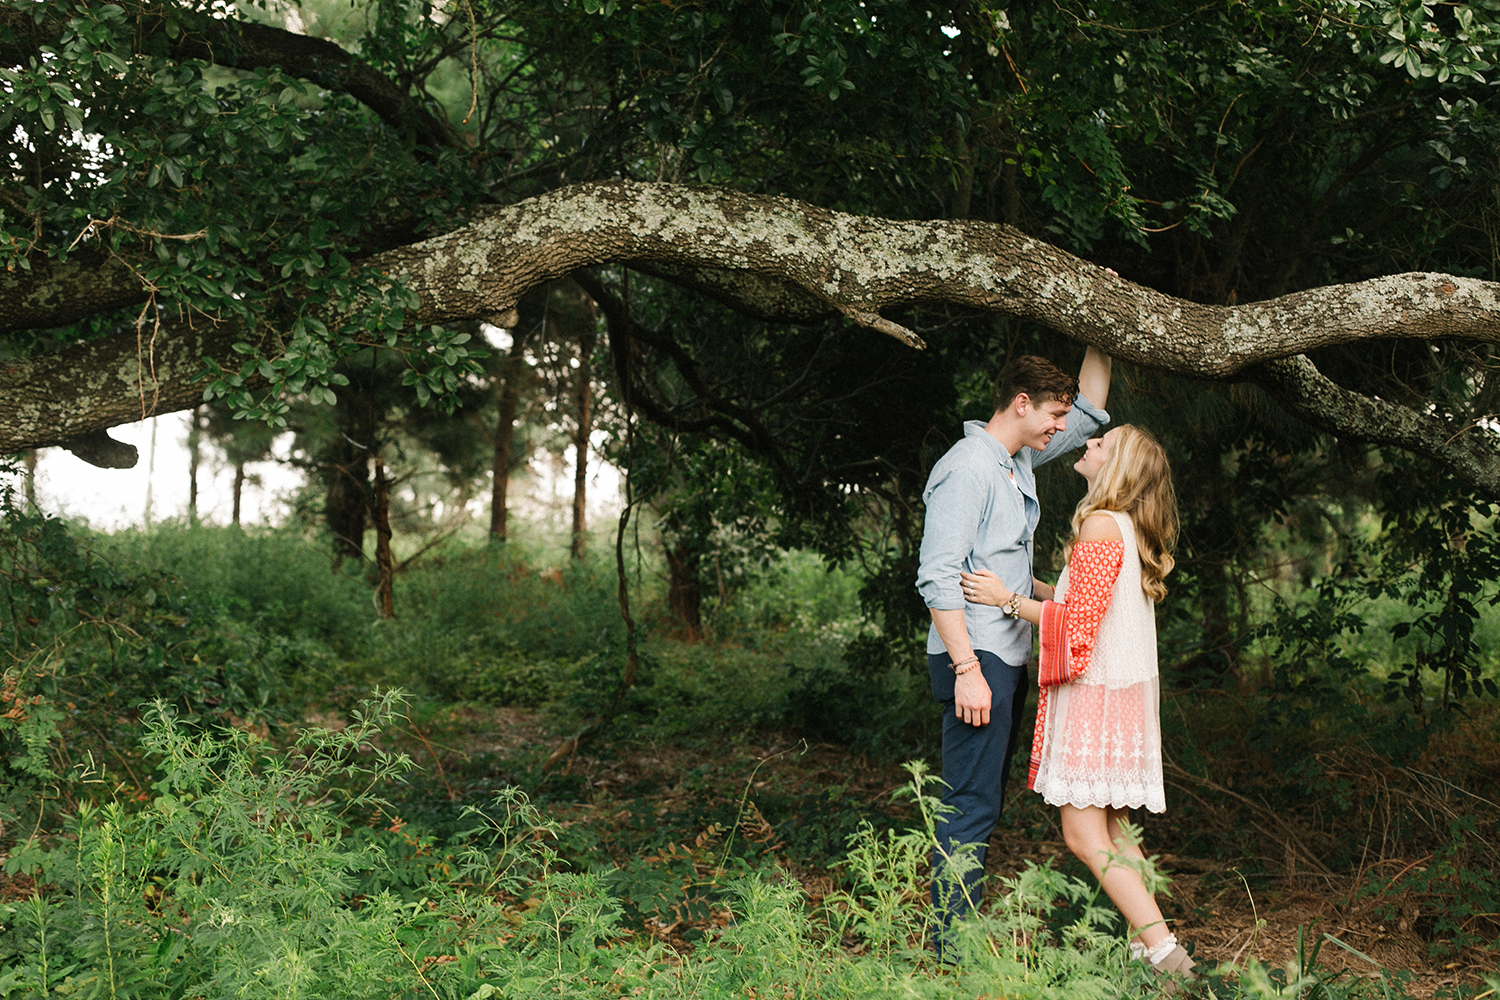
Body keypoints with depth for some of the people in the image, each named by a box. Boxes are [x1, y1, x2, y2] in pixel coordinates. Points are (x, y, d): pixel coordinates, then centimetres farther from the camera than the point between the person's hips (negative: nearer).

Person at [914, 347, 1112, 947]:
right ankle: (951, 944, -3)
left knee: (983, 802, 12)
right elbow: (938, 577, -20)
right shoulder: (967, 469, -15)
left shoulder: (1019, 460, 13)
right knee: (971, 805, -8)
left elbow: (1089, 412, 28)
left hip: (1006, 660, 10)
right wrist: (967, 669, -23)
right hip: (974, 659, -10)